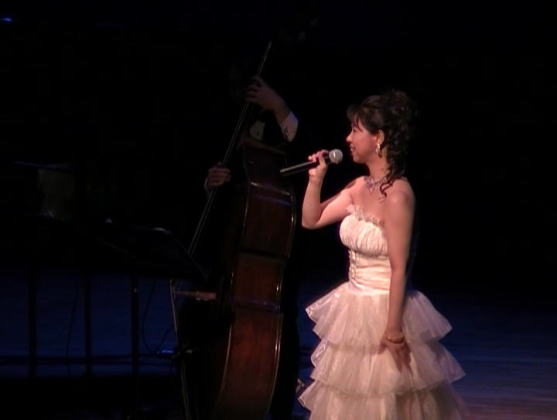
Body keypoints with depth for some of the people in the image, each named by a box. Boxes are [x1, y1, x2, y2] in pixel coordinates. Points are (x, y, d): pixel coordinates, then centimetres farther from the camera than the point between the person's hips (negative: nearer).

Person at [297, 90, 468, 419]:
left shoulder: (397, 194, -20)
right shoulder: (360, 187, 4)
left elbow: (398, 269, -20)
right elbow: (310, 220, 14)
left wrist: (393, 329, -20)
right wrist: (316, 178, 0)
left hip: (383, 311, -8)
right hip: (355, 310, 8)